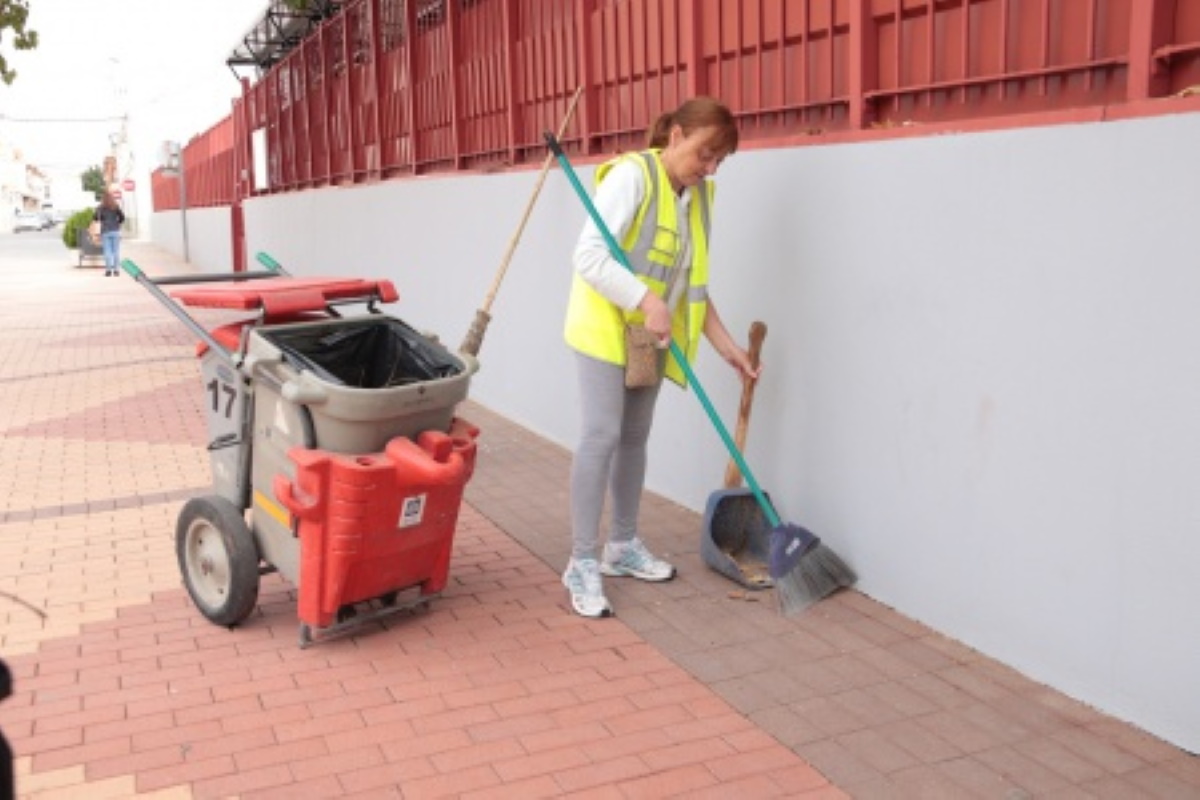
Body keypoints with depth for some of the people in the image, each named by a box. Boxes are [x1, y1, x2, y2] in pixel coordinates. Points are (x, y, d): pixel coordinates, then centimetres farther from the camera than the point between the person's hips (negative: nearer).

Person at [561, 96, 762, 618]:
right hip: (605, 328, -7)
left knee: (635, 438, 13)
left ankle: (623, 546, 26)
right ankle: (583, 563, -4)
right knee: (601, 437, -11)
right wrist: (647, 301, -31)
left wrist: (725, 344, 7)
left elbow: (694, 281, 11)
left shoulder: (697, 195, 7)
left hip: (652, 336, 8)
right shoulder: (631, 175, -16)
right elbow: (589, 255, -25)